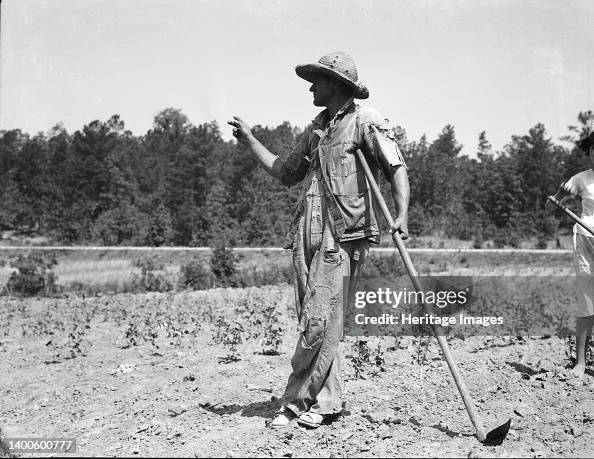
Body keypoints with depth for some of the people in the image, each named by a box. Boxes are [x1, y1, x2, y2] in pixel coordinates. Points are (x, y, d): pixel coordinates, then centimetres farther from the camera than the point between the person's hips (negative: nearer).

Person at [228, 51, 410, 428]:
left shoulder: (366, 121, -1)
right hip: (309, 235, 7)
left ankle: (296, 403, 1)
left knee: (319, 322, -8)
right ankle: (328, 400, 15)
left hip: (343, 236, -7)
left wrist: (402, 215, -23)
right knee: (318, 324, 7)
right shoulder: (317, 128, 22)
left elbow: (397, 168, -9)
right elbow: (286, 173, 30)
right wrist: (250, 141, 28)